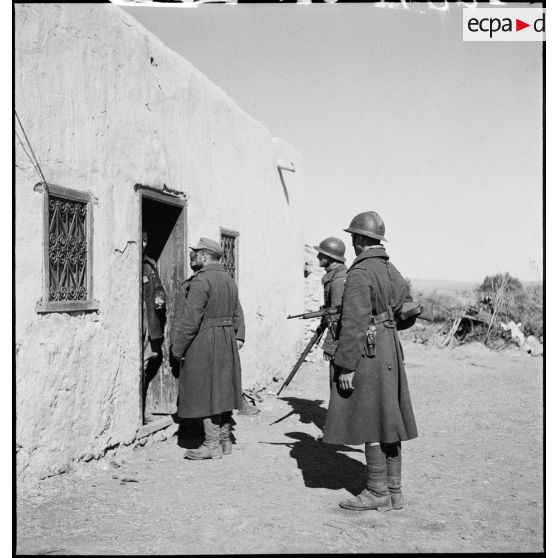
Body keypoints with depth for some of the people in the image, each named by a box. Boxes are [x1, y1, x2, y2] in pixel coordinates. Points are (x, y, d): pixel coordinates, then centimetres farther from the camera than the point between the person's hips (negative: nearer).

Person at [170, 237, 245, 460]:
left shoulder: (202, 280, -15)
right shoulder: (229, 280, 14)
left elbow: (190, 318, -19)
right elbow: (237, 313, 17)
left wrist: (177, 348, -12)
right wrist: (238, 336, 14)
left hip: (204, 342, -9)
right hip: (227, 342, 9)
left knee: (206, 392, -2)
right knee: (222, 390, 14)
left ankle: (212, 445, 1)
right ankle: (225, 440, 21)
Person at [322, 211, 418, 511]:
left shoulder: (359, 273, -16)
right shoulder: (391, 270, 11)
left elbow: (355, 324, -20)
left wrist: (346, 367, -18)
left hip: (367, 354, -9)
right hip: (390, 349, 9)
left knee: (370, 423, -2)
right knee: (388, 422, 11)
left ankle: (377, 493, 4)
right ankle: (394, 490, 18)